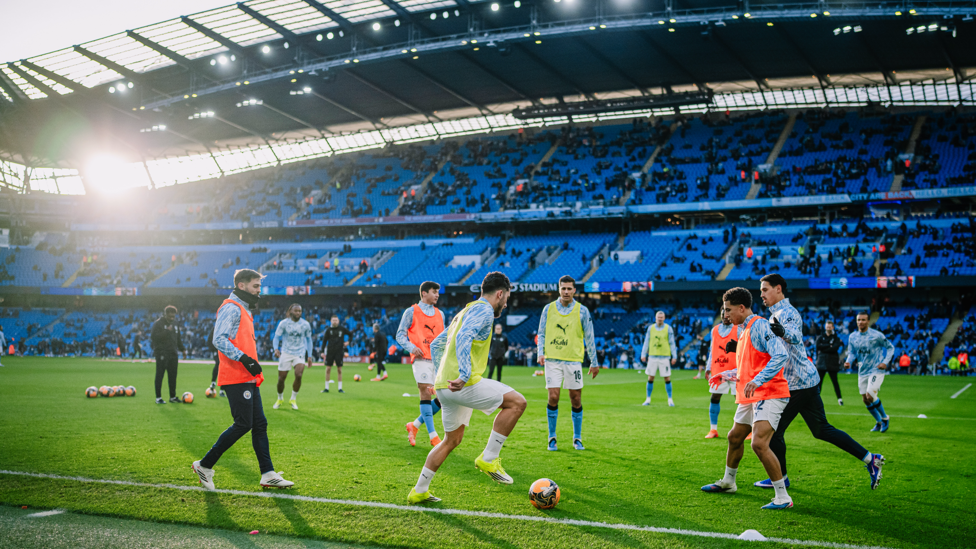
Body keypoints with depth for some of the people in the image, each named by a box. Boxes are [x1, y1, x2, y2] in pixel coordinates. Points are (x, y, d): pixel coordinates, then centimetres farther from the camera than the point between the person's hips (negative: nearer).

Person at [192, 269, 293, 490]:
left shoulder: (244, 309, 22)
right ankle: (204, 465, 1)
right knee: (243, 424, -10)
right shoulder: (231, 308, -10)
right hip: (236, 378, -10)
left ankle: (268, 474, 9)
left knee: (260, 423, 7)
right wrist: (244, 359, -25)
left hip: (248, 379, 10)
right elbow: (219, 340, -21)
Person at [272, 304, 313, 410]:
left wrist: (309, 356, 5)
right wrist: (276, 349, -21)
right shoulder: (283, 323, -5)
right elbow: (276, 337, -1)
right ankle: (280, 399, 28)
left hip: (300, 353, 0)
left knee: (298, 375, -20)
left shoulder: (305, 324, -1)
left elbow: (309, 340, 9)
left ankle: (293, 399, 1)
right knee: (281, 378, 0)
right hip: (286, 353, 0)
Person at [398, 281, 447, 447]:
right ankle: (433, 436, -8)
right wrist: (412, 347, -15)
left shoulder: (440, 314, 20)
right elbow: (400, 335, 2)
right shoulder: (411, 312, 5)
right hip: (421, 358, -5)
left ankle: (415, 425, 15)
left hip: (438, 359, 6)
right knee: (426, 392, -12)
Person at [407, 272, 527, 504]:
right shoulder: (484, 310, -5)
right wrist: (465, 374, -31)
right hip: (464, 384, -10)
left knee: (452, 439, 20)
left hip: (445, 385, 10)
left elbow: (435, 345, 30)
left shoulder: (465, 311, 26)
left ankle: (419, 491, 22)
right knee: (516, 402, -7)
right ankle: (488, 459, -5)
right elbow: (463, 337, -24)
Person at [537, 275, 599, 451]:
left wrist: (594, 362, 7)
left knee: (576, 400, 2)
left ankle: (577, 438, 16)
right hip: (552, 359, 0)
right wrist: (540, 353, -4)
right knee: (553, 397, -8)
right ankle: (552, 438, 5)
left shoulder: (582, 310, 3)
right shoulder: (548, 309, 5)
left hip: (573, 360, 0)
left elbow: (589, 337, 7)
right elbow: (542, 333, 11)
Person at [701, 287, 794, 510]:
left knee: (759, 444, -21)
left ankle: (783, 497, -11)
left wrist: (757, 381, -35)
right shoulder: (742, 330, 16)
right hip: (750, 396, 10)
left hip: (769, 395, -10)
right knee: (734, 437, 21)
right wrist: (726, 375, 24)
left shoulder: (759, 326, -15)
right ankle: (728, 482, 42)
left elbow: (781, 355, -28)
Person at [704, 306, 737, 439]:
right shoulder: (714, 330, 13)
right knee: (714, 398, 3)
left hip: (734, 371, -5)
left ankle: (750, 430, 5)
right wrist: (708, 368, 15)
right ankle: (713, 429, 12)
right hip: (717, 371, 5)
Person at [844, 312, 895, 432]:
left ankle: (884, 418, 6)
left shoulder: (877, 335, -10)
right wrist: (849, 362, -14)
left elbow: (890, 347, 0)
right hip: (862, 372, 6)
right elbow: (851, 353, 8)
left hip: (876, 370, -6)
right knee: (865, 400, 7)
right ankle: (879, 422, 29)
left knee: (870, 396, -19)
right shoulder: (852, 337, 4)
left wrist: (885, 362, -14)